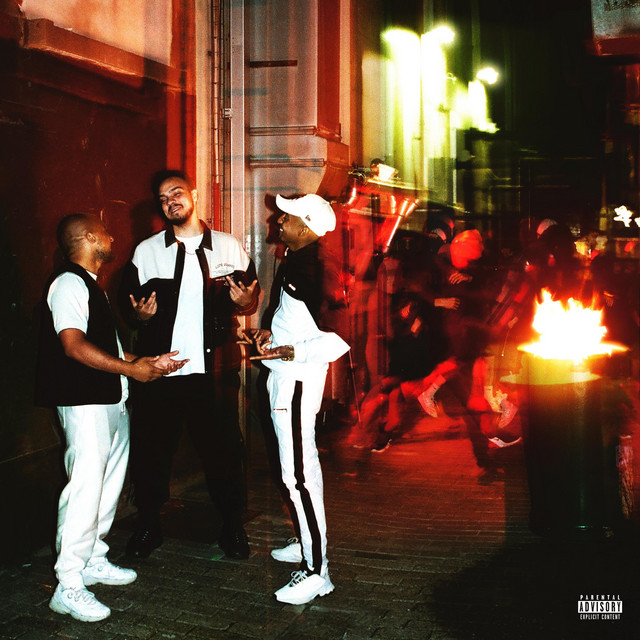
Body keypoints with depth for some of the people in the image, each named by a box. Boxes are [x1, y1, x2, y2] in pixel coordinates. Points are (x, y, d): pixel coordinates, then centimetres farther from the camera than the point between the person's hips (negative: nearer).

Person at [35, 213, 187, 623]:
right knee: (85, 488, -12)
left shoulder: (91, 285, 21)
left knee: (109, 484, 14)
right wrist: (132, 369, -22)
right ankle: (68, 586, -8)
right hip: (86, 404, -10)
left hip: (112, 401, 10)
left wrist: (149, 361, 15)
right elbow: (74, 346, -22)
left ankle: (94, 561, 27)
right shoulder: (69, 284, -11)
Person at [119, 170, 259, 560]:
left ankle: (233, 528, 21)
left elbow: (251, 300, 12)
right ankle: (149, 526, 24)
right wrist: (140, 315, -13)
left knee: (223, 450, 4)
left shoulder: (230, 247, 7)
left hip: (214, 370, 0)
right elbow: (129, 302, 9)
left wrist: (244, 302, -10)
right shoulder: (146, 252, 7)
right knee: (151, 450, 6)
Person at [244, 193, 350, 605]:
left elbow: (339, 339, -23)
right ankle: (309, 542, 36)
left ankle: (316, 571, -2)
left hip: (299, 377, -11)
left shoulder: (318, 270, -20)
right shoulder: (294, 261, 11)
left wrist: (290, 351, -23)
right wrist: (271, 332, 12)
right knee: (300, 463, 20)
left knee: (298, 471, -9)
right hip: (286, 376, 11)